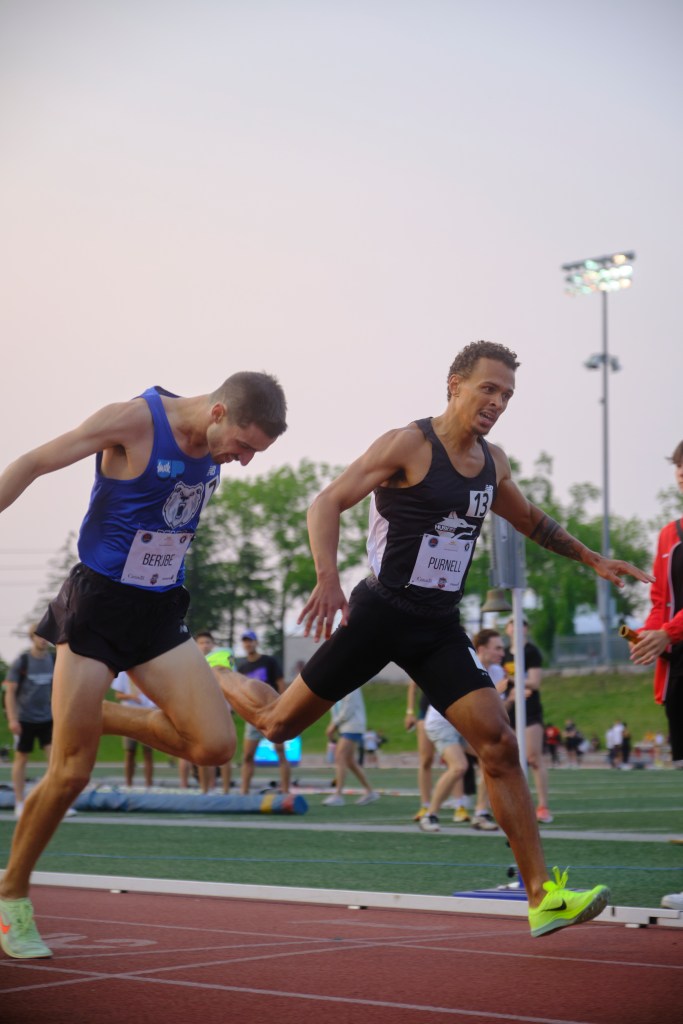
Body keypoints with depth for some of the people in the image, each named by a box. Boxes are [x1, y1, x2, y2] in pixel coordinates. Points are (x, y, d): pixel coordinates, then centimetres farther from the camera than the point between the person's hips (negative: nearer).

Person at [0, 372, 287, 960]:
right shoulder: (135, 420, -18)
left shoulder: (217, 441, 1)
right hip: (98, 603, -6)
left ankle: (101, 717, 15)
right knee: (71, 773, -6)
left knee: (215, 746, -10)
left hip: (161, 611, 6)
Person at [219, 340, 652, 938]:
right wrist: (328, 580, -30)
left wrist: (592, 560, 28)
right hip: (381, 614, -5)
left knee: (499, 743, -10)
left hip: (439, 628, 5)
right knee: (279, 723, 3)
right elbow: (327, 503, -16)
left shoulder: (493, 462, 11)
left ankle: (542, 897, -11)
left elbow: (531, 520, 31)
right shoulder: (409, 445, -11)